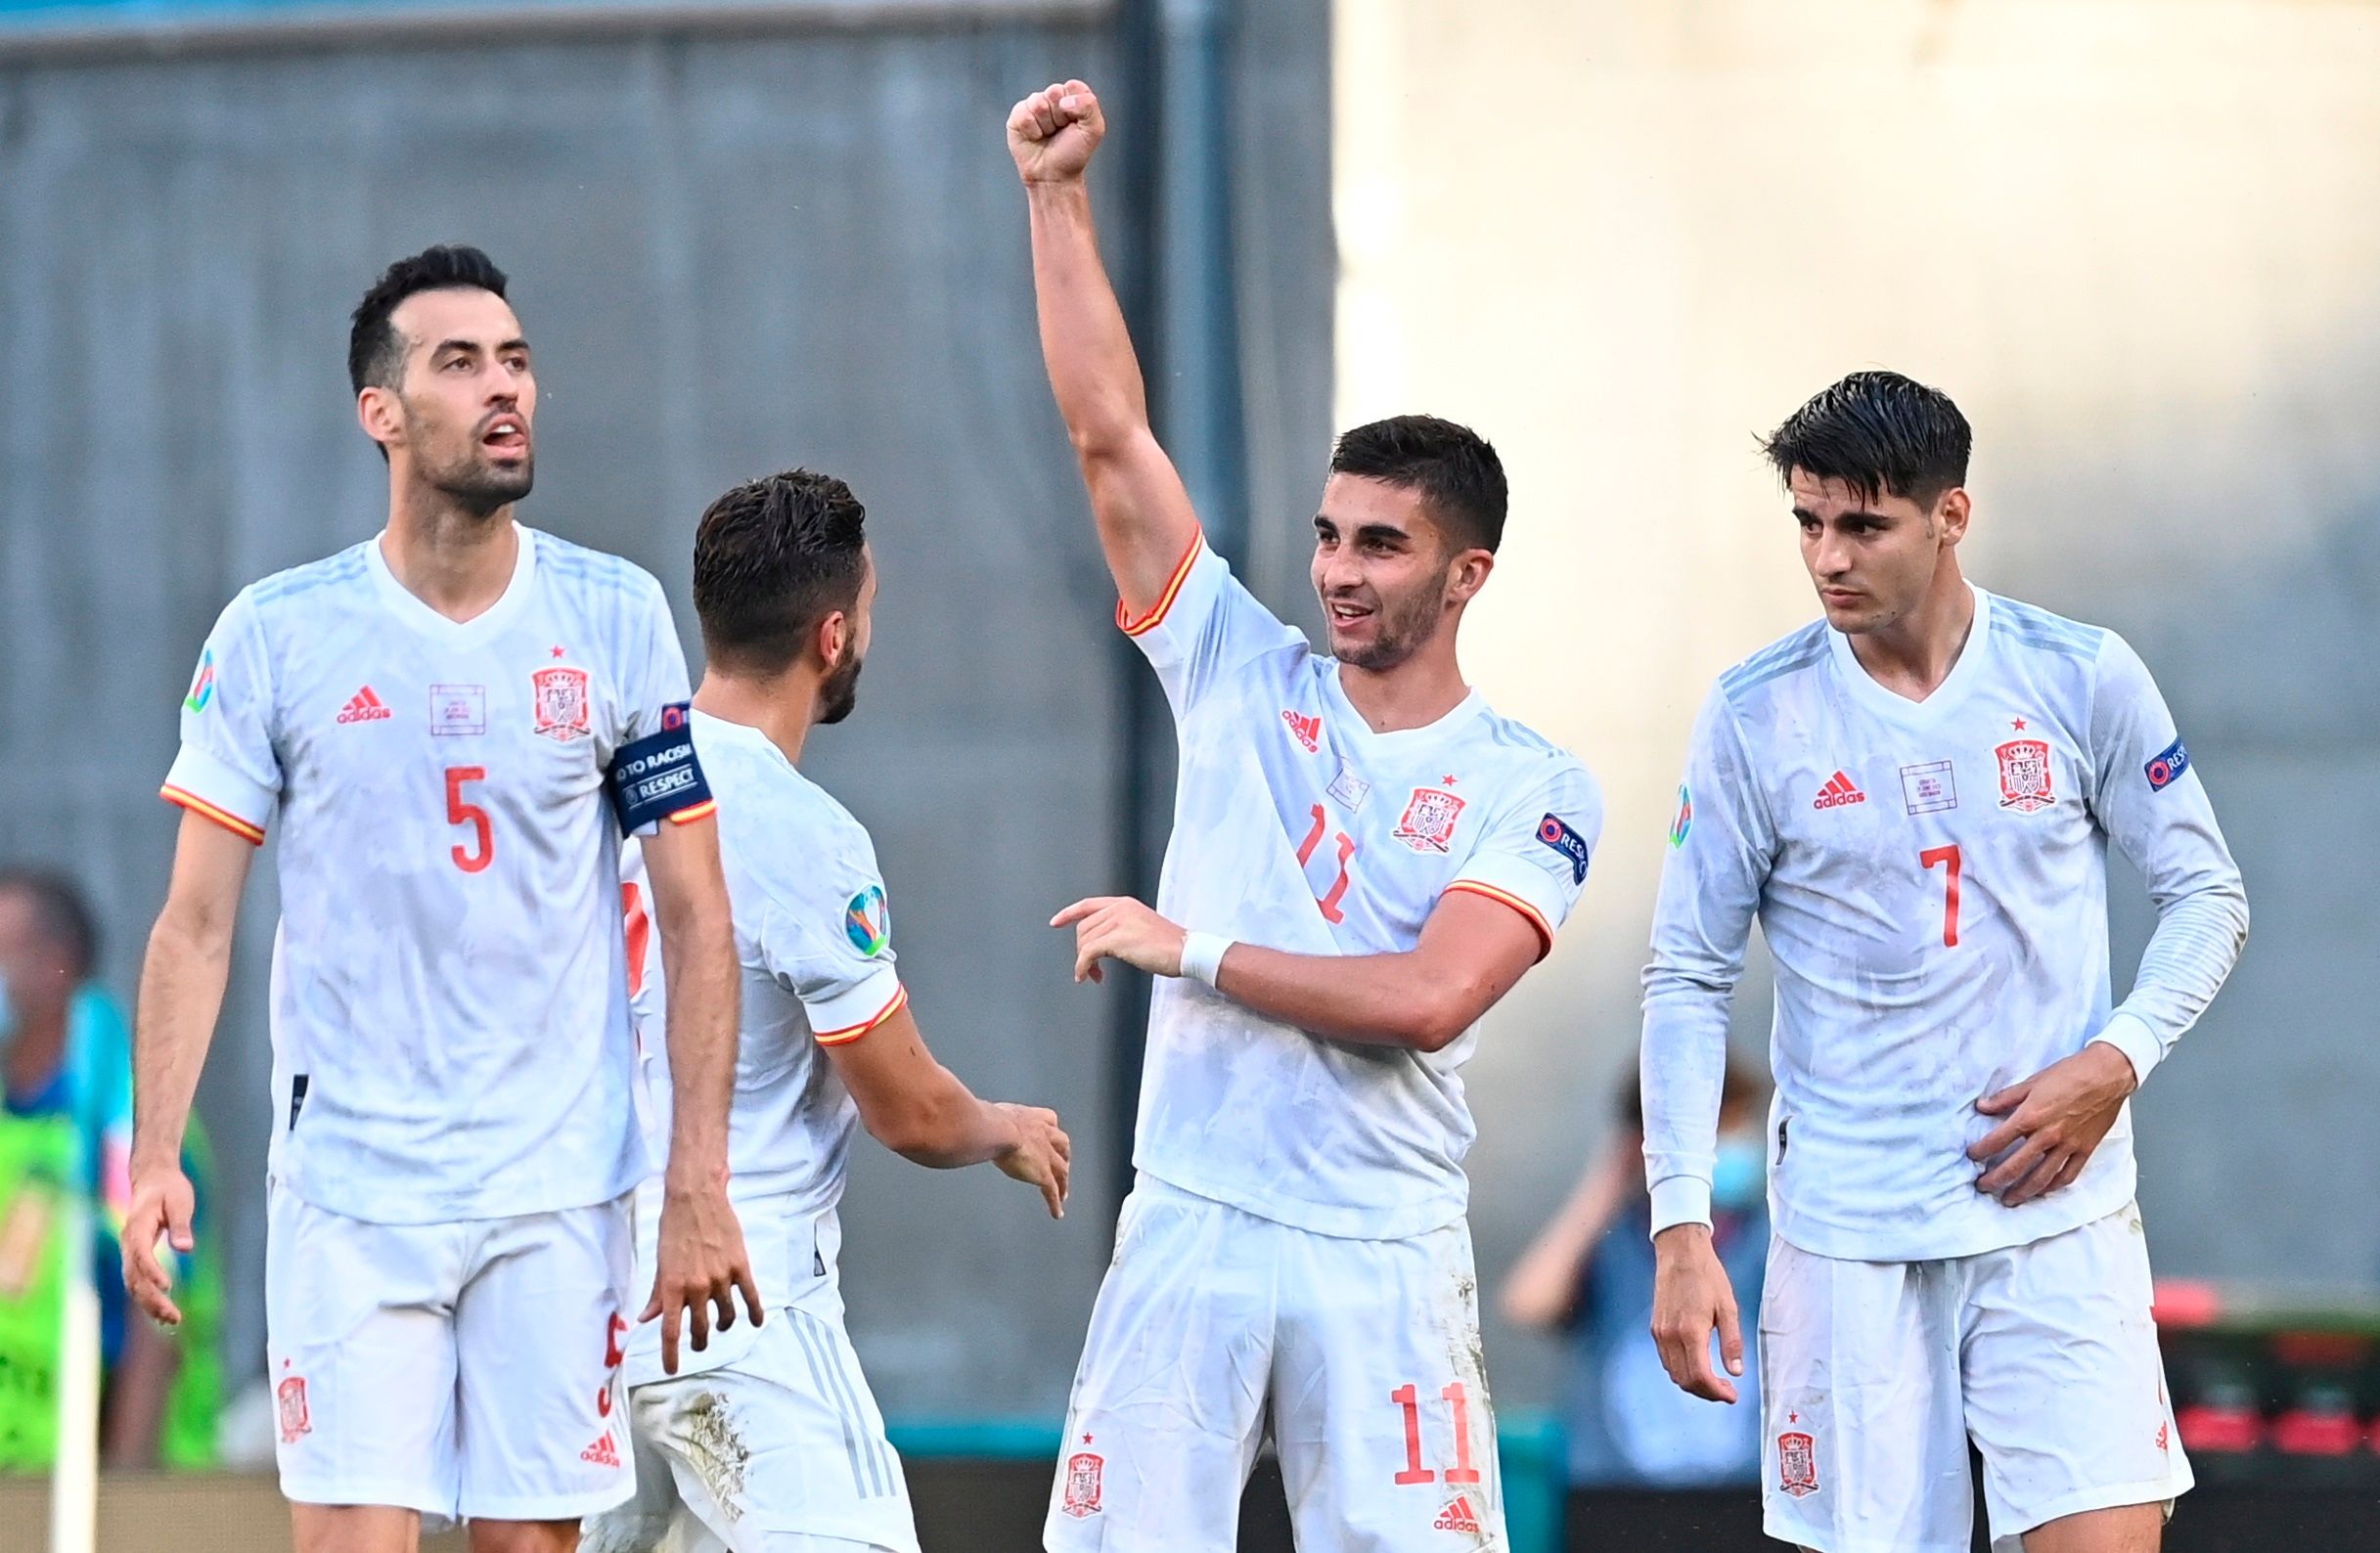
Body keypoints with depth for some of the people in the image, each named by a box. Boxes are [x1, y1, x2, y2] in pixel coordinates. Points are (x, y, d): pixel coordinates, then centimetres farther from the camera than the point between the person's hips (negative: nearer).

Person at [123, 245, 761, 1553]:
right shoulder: (276, 634, 0)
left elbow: (696, 918, 4)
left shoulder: (615, 618, 3)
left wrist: (699, 1186, -3)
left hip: (556, 1192, 1)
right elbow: (197, 925, 2)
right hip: (347, 1187, -1)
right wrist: (153, 1161, -9)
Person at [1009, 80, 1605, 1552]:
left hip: (1384, 1253, -2)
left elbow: (1427, 999, -14)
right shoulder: (1243, 676, 10)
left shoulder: (1535, 790, 0)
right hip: (1186, 1224, 2)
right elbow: (1111, 436, 5)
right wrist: (1058, 195, -1)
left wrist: (1192, 949, -10)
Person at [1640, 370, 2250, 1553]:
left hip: (2057, 1221, 0)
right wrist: (1681, 1229, -6)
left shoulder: (2082, 678, -1)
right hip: (1848, 1231, 0)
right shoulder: (1754, 714, -2)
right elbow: (1688, 981, 2)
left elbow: (2206, 895, 8)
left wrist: (2115, 1062, -9)